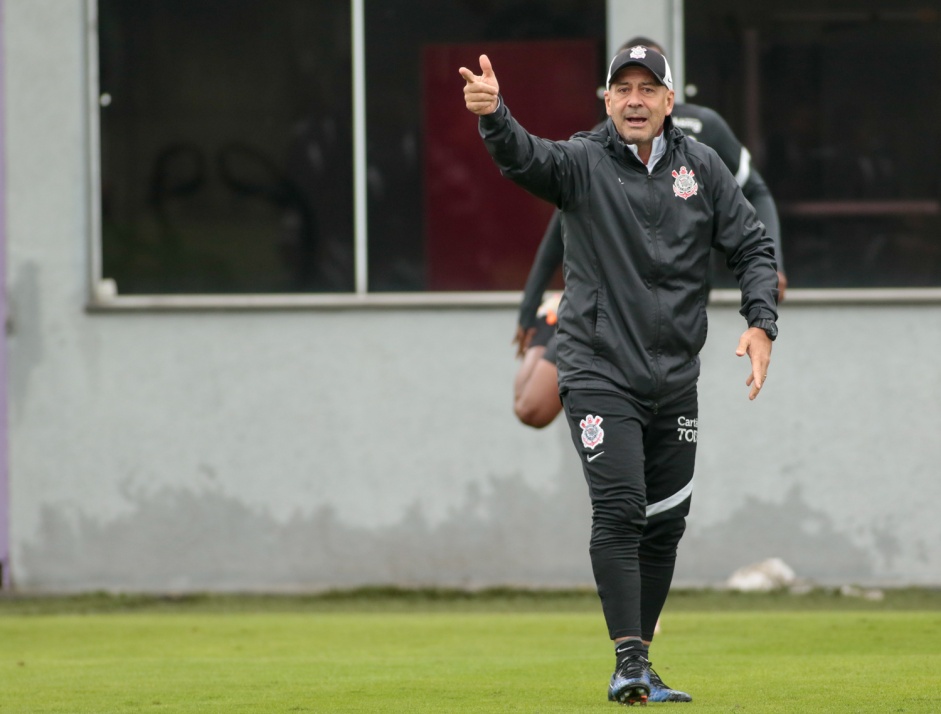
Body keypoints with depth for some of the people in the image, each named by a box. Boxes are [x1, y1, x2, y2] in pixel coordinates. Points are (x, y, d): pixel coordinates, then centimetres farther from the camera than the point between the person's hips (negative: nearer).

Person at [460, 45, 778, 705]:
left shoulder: (703, 167, 6)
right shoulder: (582, 163, -5)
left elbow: (753, 246, 9)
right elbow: (525, 157, -25)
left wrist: (761, 323, -7)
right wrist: (493, 114, -48)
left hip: (676, 378, 4)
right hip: (599, 372, -4)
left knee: (666, 523, 9)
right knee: (619, 510, -16)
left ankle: (642, 653, 21)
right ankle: (628, 659, -17)